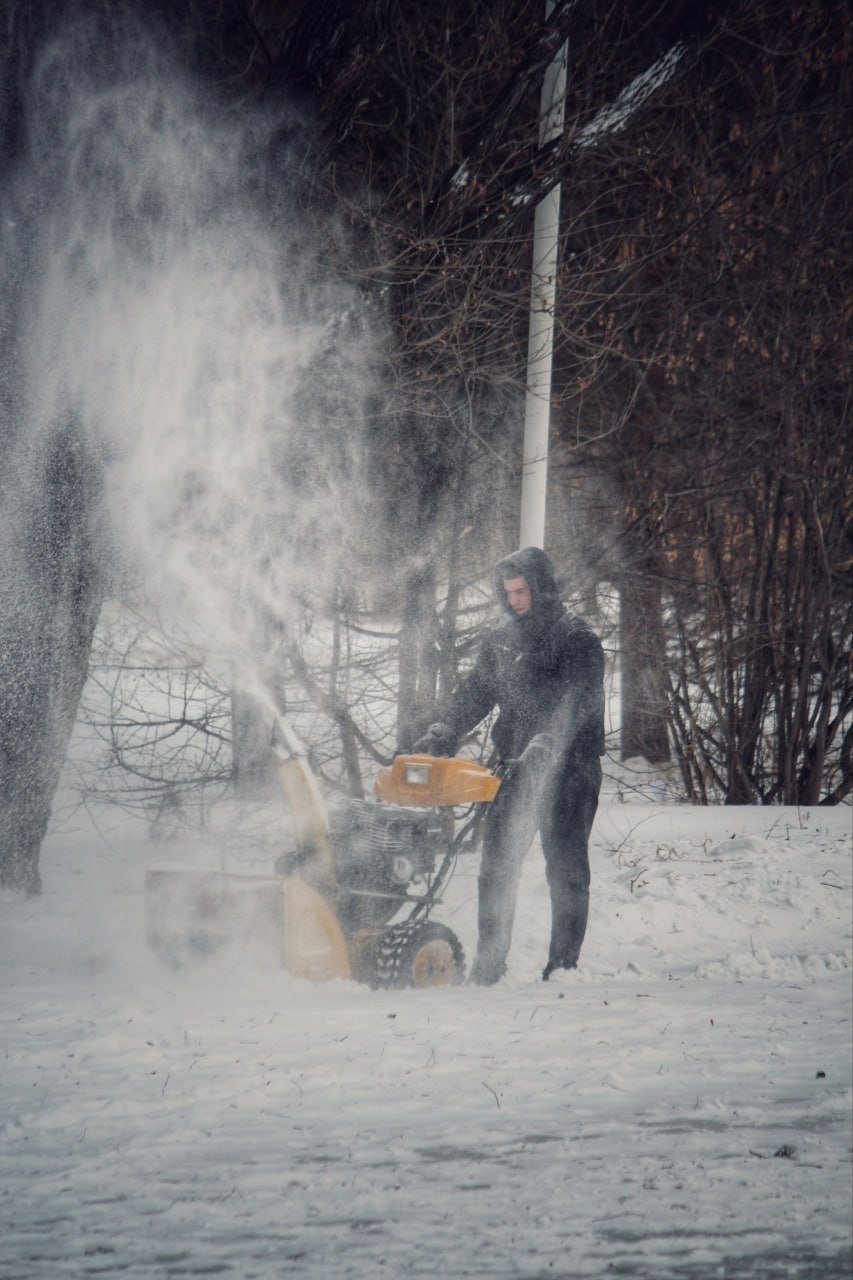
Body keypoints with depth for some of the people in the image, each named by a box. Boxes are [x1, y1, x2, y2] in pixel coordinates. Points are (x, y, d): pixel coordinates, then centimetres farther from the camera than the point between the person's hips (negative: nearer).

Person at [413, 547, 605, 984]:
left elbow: (575, 704, -19)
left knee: (565, 866, -1)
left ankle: (564, 962, 4)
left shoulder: (576, 639, -8)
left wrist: (541, 749, -31)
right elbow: (476, 692, 14)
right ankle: (488, 963, 6)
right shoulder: (501, 639, 12)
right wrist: (442, 732, -2)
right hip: (515, 767, 6)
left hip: (567, 769, -6)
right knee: (497, 865, 2)